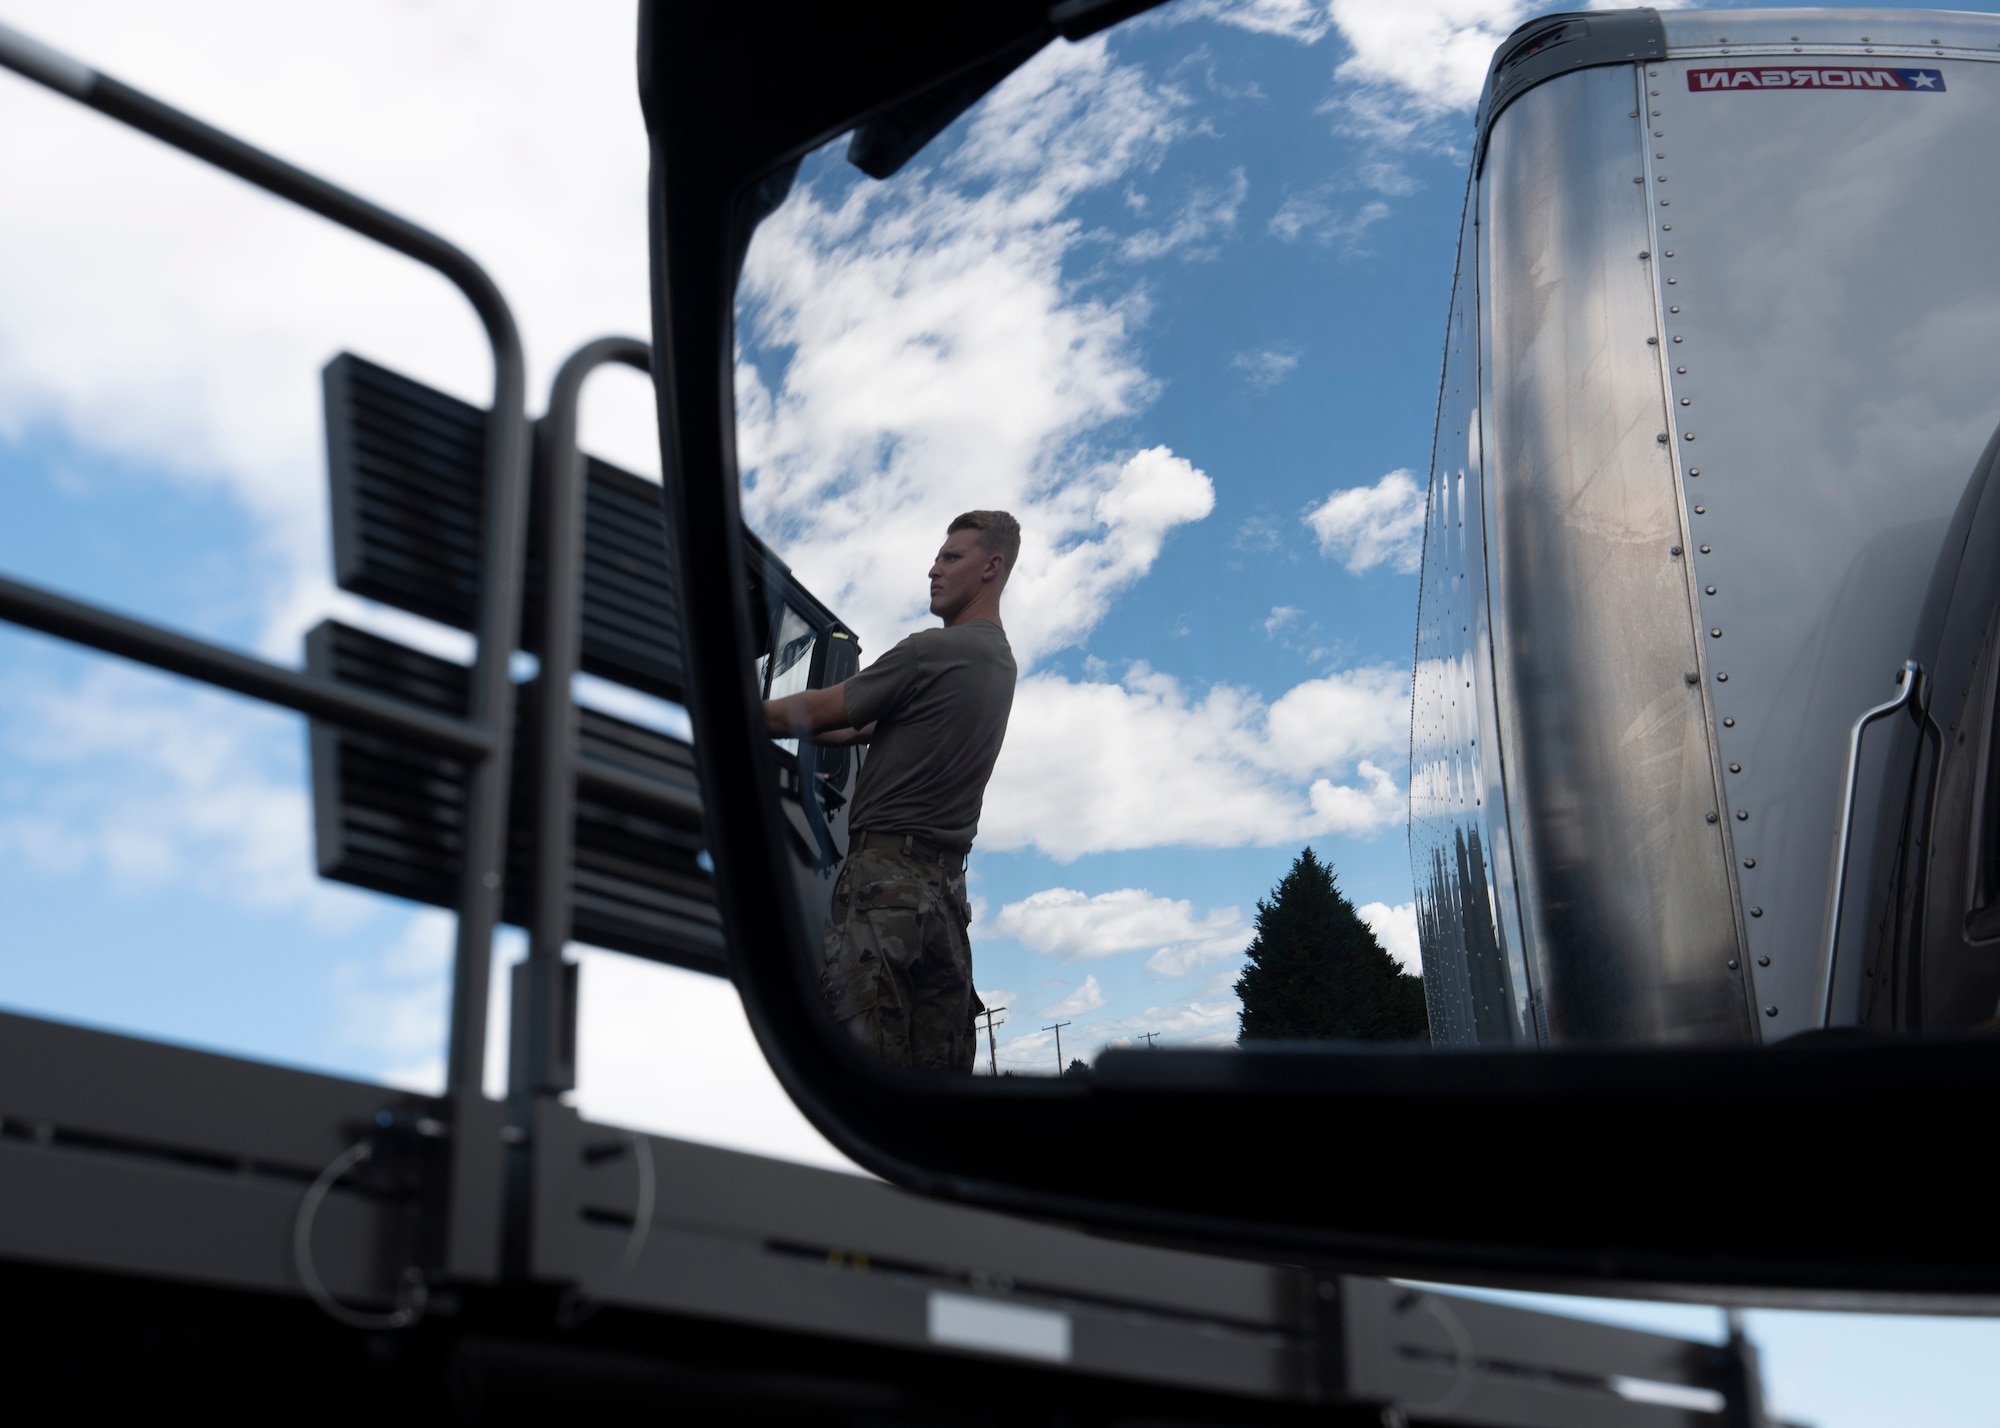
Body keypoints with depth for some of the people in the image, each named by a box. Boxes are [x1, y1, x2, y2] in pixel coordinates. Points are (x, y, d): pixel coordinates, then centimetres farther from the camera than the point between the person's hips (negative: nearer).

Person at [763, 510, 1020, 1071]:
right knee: (941, 1084, 6)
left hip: (885, 874, -9)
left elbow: (819, 713, -1)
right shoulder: (999, 661, 19)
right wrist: (777, 722, 29)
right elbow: (866, 727, 26)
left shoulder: (930, 652, -9)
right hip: (945, 883, 9)